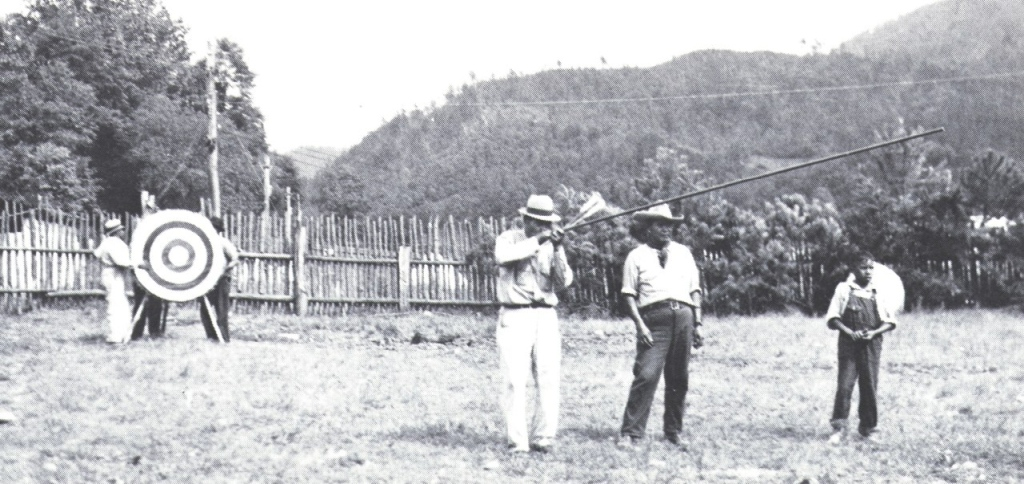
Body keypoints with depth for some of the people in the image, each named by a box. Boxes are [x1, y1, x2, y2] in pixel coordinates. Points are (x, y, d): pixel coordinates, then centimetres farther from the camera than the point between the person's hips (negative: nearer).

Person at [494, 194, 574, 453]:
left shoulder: (553, 245, 12)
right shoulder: (510, 238, 3)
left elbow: (564, 282, 2)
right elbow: (503, 256, -21)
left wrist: (557, 250, -10)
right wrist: (537, 241, -22)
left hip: (545, 316, 3)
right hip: (514, 316, -3)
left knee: (549, 378, -3)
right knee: (515, 381, -8)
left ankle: (543, 438, 3)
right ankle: (517, 441, -6)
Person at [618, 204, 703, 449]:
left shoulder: (683, 252, 18)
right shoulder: (637, 256, 7)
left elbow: (695, 289, 17)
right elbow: (629, 294, 2)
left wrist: (697, 323, 9)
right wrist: (640, 325, -9)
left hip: (683, 317, 4)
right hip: (655, 318, -4)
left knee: (679, 379, 6)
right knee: (646, 375, -13)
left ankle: (674, 431, 16)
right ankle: (631, 433, -9)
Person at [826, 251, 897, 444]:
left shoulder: (879, 292, 7)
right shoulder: (843, 289, 3)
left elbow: (890, 322, 8)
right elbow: (833, 318, 1)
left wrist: (873, 333, -10)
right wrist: (851, 333, -14)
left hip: (871, 345, 2)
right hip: (849, 344, -2)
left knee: (870, 387, 4)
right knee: (844, 385, -7)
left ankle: (868, 428, 14)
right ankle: (839, 429, -3)